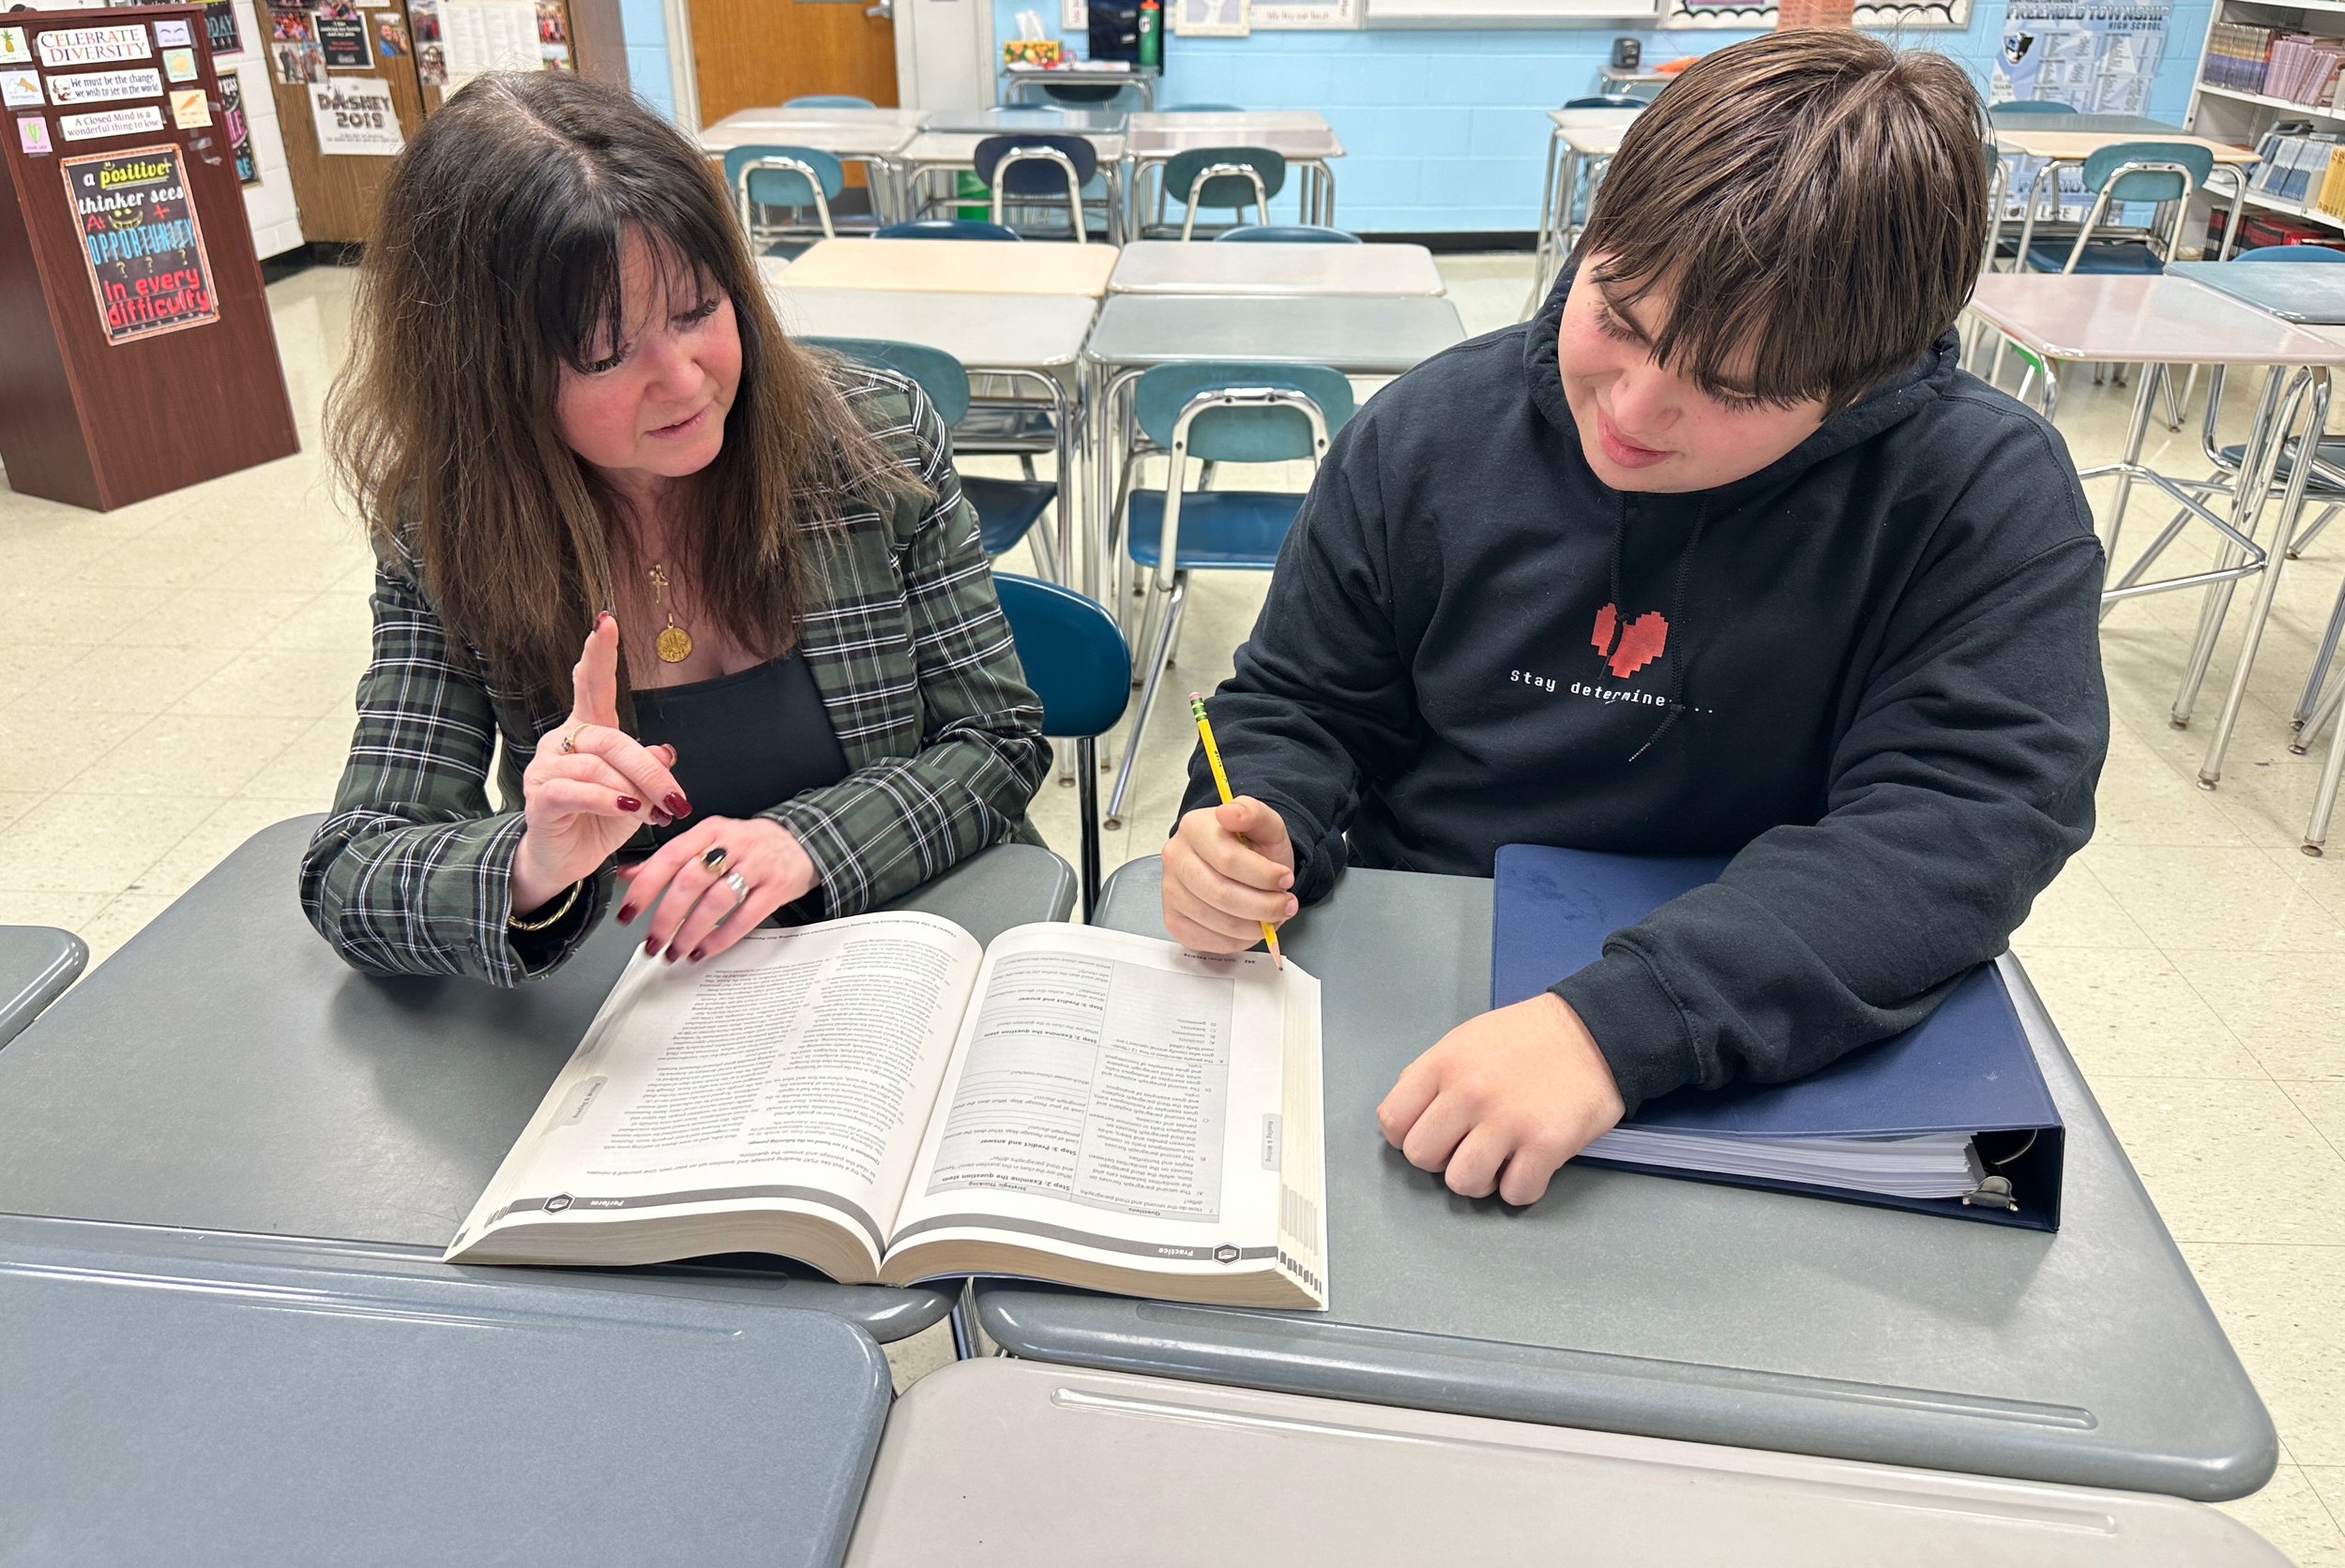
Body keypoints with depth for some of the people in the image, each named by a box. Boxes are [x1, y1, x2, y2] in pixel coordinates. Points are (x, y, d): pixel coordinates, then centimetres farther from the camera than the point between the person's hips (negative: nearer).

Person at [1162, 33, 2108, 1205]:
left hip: (1769, 1055, -1)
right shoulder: (1429, 433, -4)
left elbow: (1966, 824, -21)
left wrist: (1621, 1021, -35)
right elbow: (1300, 710, 6)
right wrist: (1258, 829, -17)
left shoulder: (1989, 499, -12)